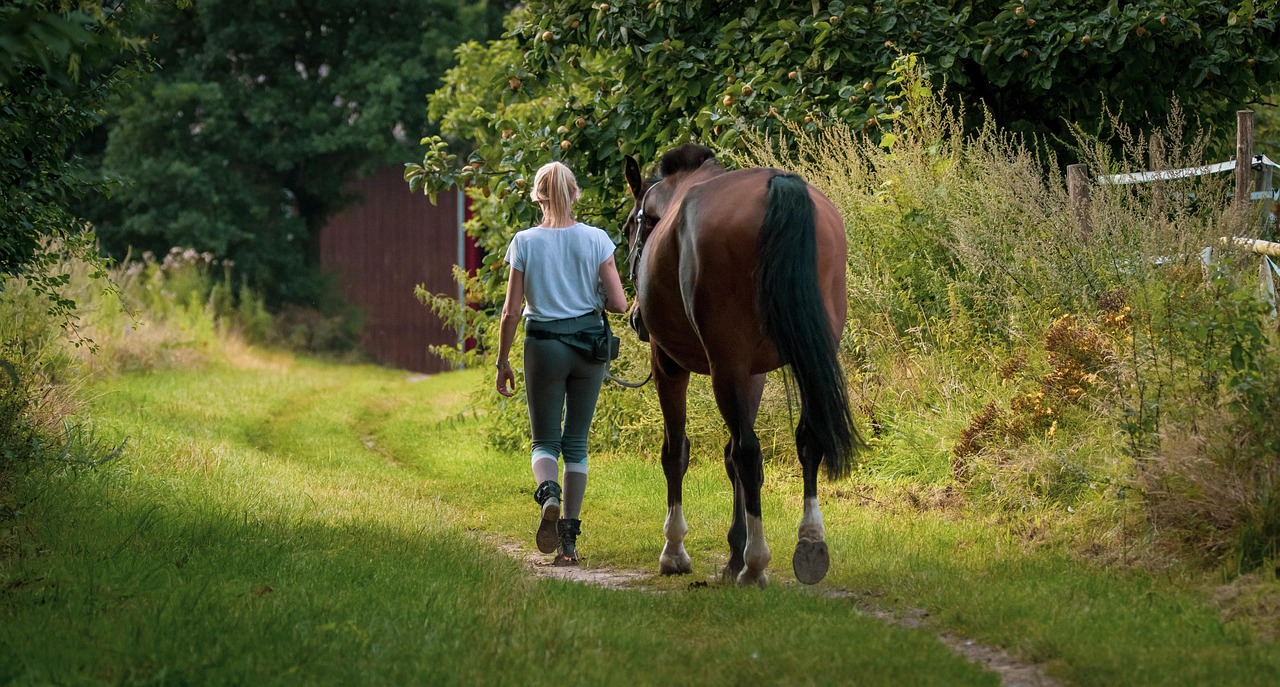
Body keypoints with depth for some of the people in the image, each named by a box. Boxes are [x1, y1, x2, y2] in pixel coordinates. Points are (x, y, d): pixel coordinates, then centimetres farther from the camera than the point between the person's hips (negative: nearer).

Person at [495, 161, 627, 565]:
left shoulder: (525, 243, -6)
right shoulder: (596, 240, -4)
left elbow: (511, 312, -5)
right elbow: (618, 303, -6)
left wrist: (502, 362, 5)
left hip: (544, 346, -1)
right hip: (589, 344, 1)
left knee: (545, 441, 9)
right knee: (576, 441, 12)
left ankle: (548, 494, -24)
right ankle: (568, 539, 9)